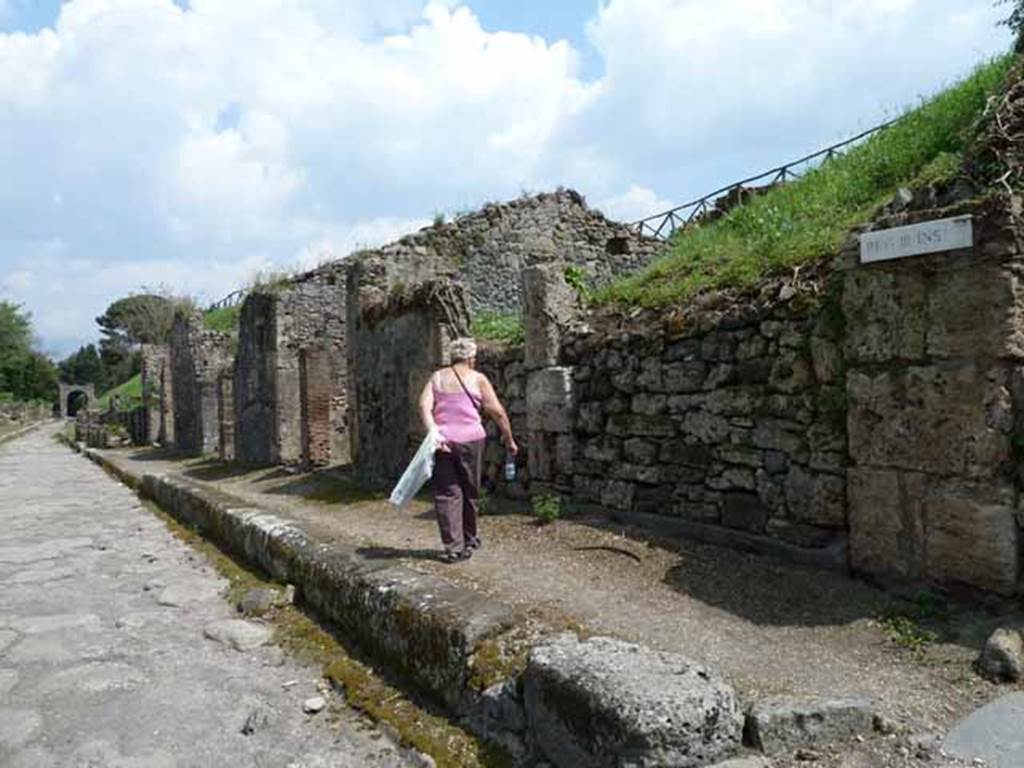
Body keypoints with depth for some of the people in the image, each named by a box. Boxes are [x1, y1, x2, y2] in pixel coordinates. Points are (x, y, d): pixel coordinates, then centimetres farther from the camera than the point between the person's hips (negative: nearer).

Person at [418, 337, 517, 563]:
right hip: (470, 440, -2)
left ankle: (453, 547, 1)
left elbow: (424, 406, -3)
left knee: (446, 494, 4)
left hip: (442, 440, 2)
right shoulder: (477, 378, 4)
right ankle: (469, 540, 29)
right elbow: (497, 411, 2)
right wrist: (509, 439, 10)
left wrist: (433, 433, -10)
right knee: (470, 492, 14)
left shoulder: (437, 377, 12)